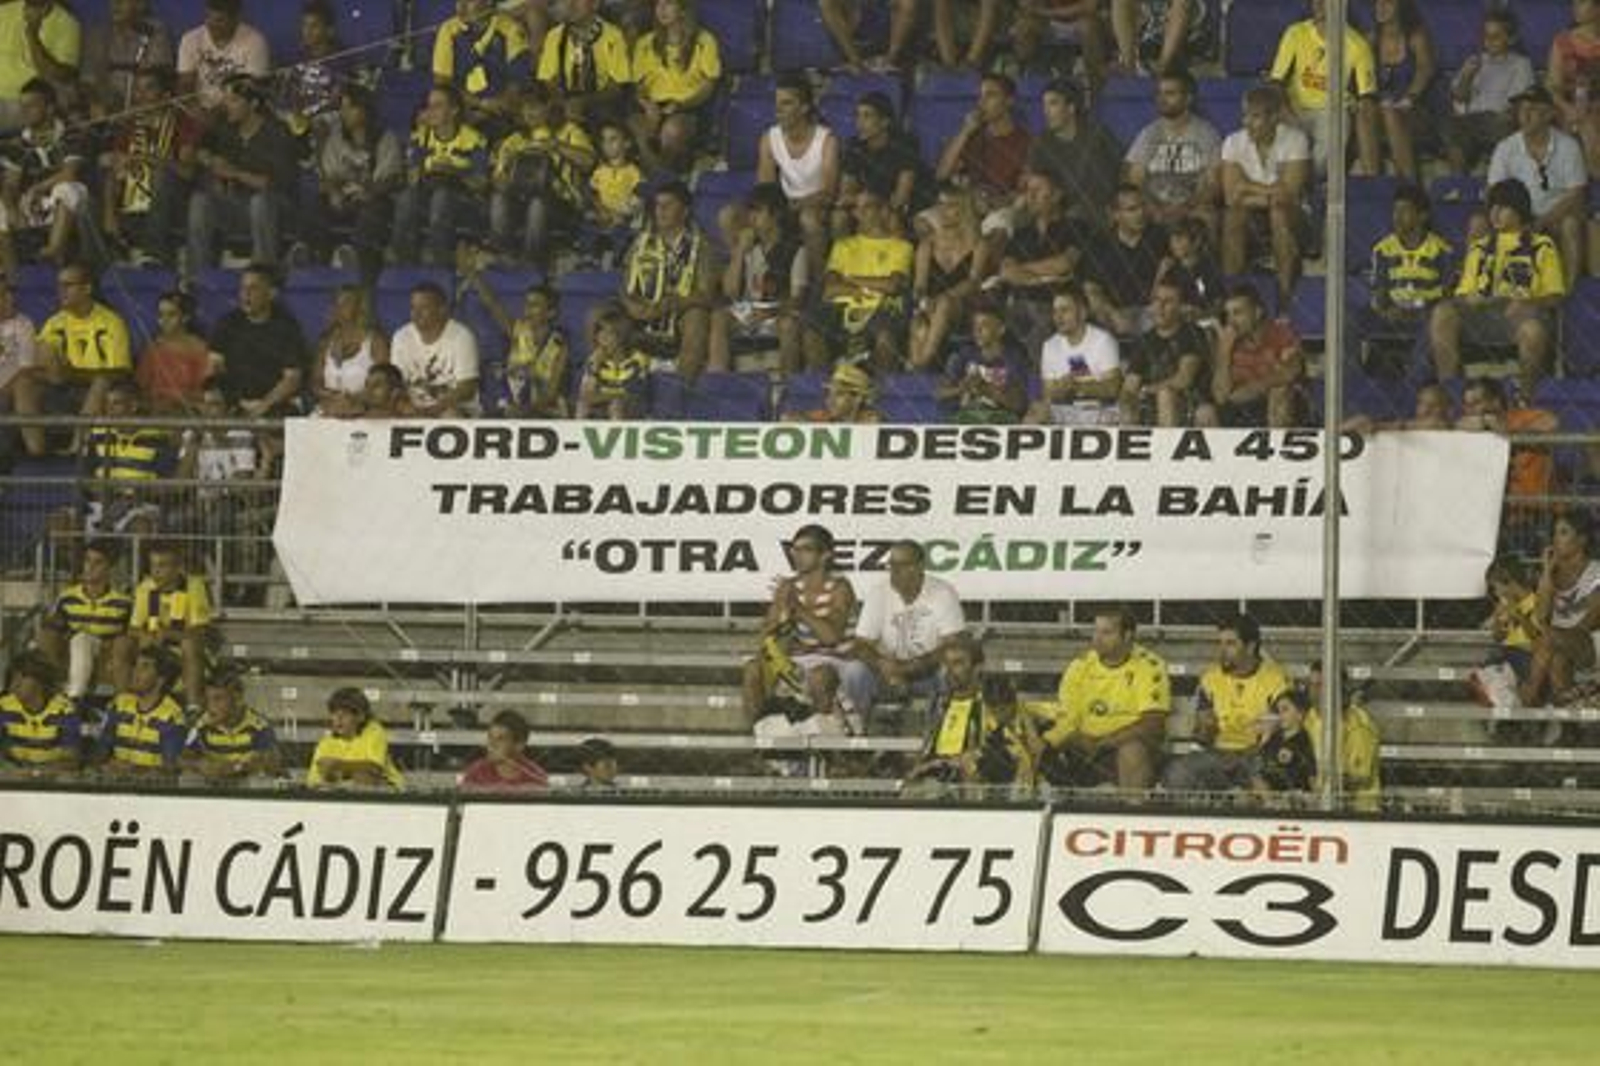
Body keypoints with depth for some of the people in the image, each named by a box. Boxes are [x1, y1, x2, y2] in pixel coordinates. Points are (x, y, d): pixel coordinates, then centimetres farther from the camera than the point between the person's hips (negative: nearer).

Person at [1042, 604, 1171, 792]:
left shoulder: (1149, 667, -6)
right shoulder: (1080, 667, 7)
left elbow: (1153, 724, -14)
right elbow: (1066, 720, 4)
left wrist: (1108, 742, -23)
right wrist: (1045, 744, -18)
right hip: (1085, 747, 4)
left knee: (1132, 750, -38)